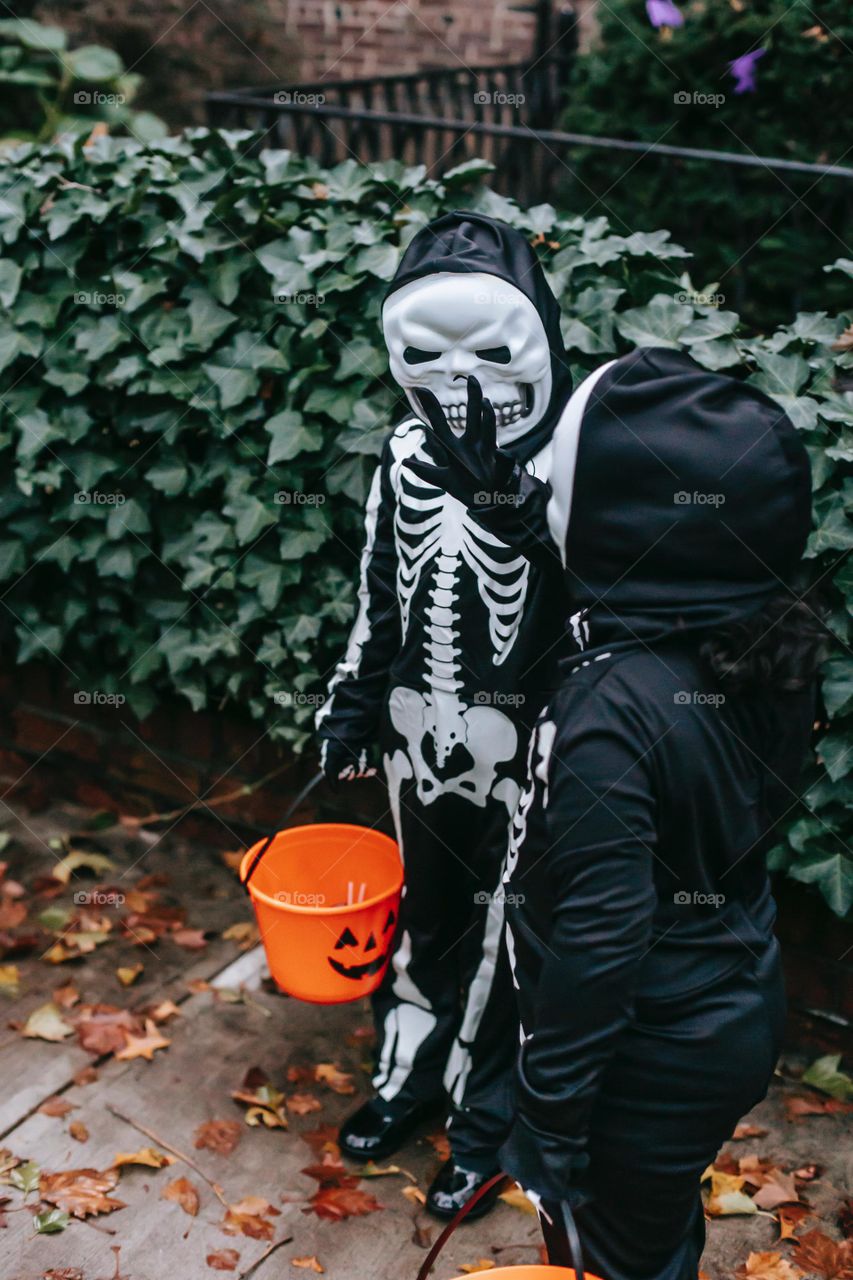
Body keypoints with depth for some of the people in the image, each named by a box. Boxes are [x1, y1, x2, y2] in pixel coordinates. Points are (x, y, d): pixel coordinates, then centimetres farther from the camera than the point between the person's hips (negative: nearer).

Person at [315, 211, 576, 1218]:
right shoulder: (407, 454, -2)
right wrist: (350, 711, 13)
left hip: (523, 758, -5)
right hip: (421, 746, 5)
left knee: (506, 937, 14)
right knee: (424, 917, 23)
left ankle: (485, 1122, 36)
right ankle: (410, 1074, 47)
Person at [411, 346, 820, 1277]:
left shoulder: (611, 707, -32)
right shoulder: (766, 655, -9)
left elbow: (599, 940, -29)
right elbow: (611, 575, 11)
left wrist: (549, 1118, -18)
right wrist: (505, 498, 8)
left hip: (650, 1056, -7)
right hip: (736, 1017, 7)